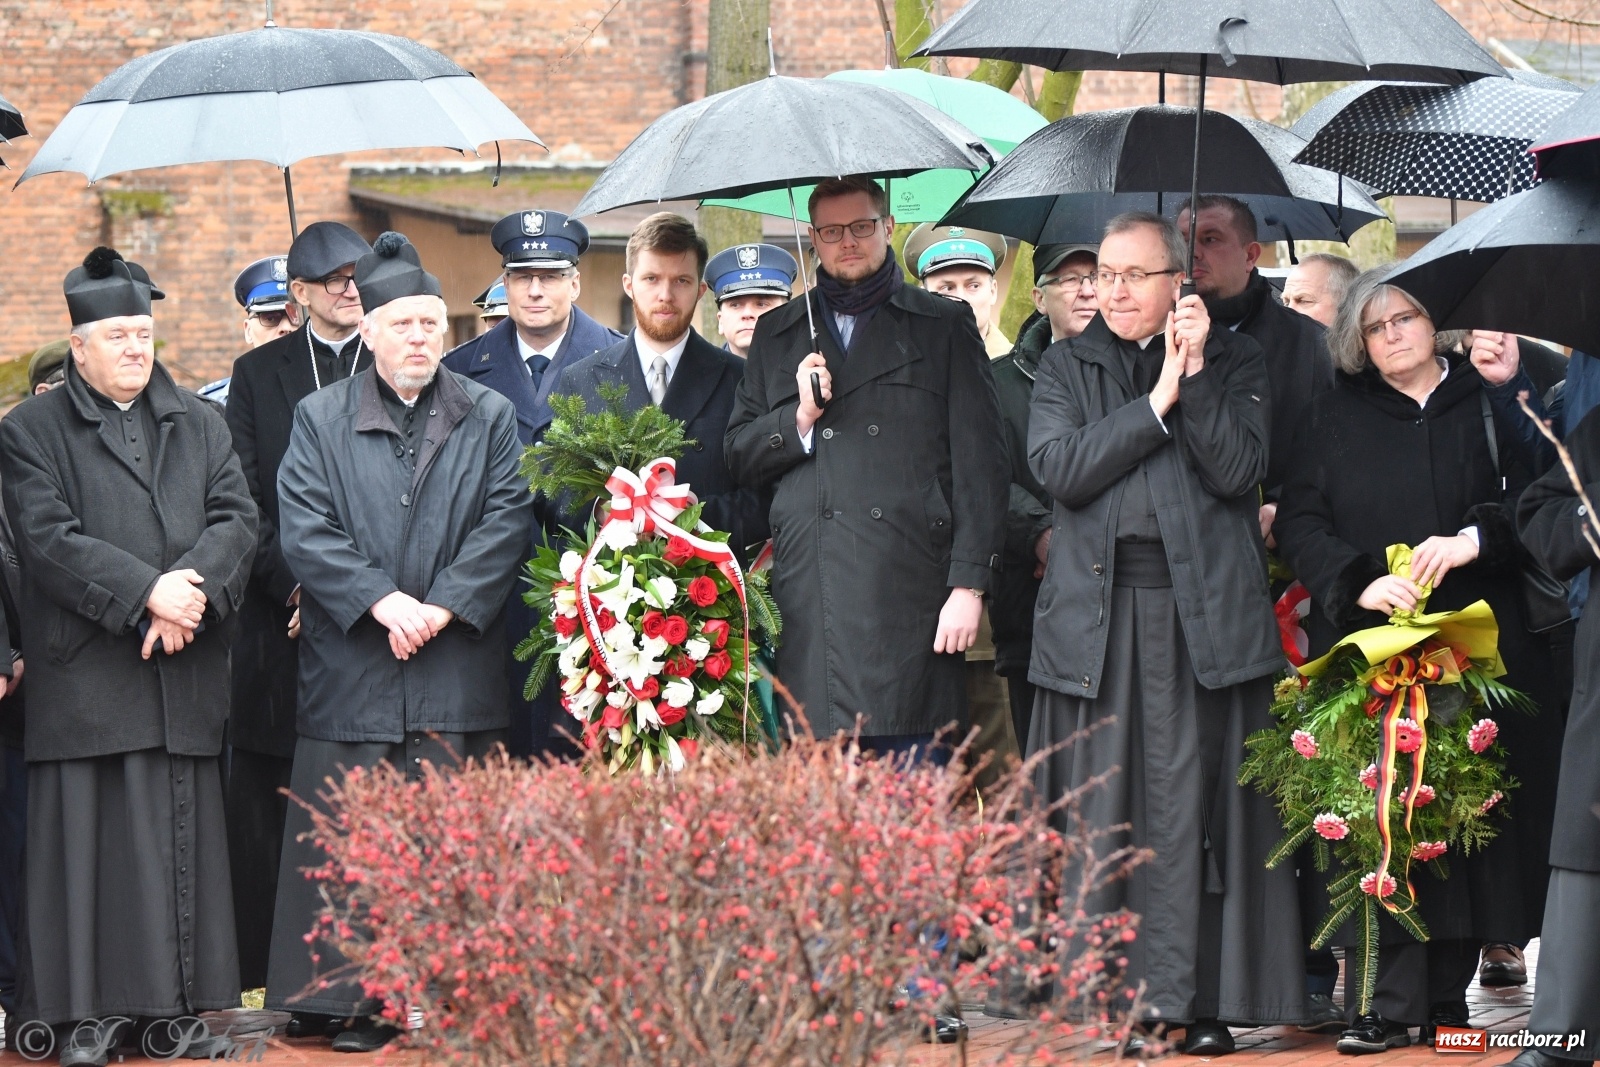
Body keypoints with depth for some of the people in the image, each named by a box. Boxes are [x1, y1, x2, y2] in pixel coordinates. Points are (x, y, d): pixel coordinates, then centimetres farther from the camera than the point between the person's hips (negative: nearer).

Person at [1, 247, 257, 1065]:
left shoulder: (201, 426, 16)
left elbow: (237, 518, 5)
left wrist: (192, 589, -13)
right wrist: (146, 591, -17)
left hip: (186, 673, 3)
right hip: (86, 674, -3)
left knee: (182, 836, 3)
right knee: (93, 836, -4)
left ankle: (178, 1000, 7)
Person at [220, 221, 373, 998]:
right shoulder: (257, 374, 12)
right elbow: (243, 498, 6)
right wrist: (293, 585, -7)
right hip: (279, 615, 1)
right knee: (267, 797, -1)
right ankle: (262, 971, 3)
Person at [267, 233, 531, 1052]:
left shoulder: (489, 418, 11)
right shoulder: (320, 418, 8)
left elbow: (505, 523, 2)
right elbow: (303, 529, -1)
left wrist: (441, 607, -10)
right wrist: (383, 601, -12)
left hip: (459, 669, 0)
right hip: (350, 669, 0)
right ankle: (357, 1003, 2)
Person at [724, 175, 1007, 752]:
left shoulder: (944, 326, 12)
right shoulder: (777, 335, 21)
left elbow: (978, 462, 5)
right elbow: (738, 457, 18)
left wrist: (969, 584, -5)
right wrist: (800, 418, -2)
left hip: (908, 604, -2)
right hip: (807, 609, 2)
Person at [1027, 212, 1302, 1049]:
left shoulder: (1233, 360, 10)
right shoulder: (1065, 369, 14)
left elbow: (1238, 470, -4)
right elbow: (1057, 468, -4)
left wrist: (1195, 372, -9)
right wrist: (1156, 402, -7)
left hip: (1201, 616, -1)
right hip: (1096, 617, 1)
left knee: (1192, 803, -2)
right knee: (1100, 810, -2)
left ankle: (1201, 999, 2)